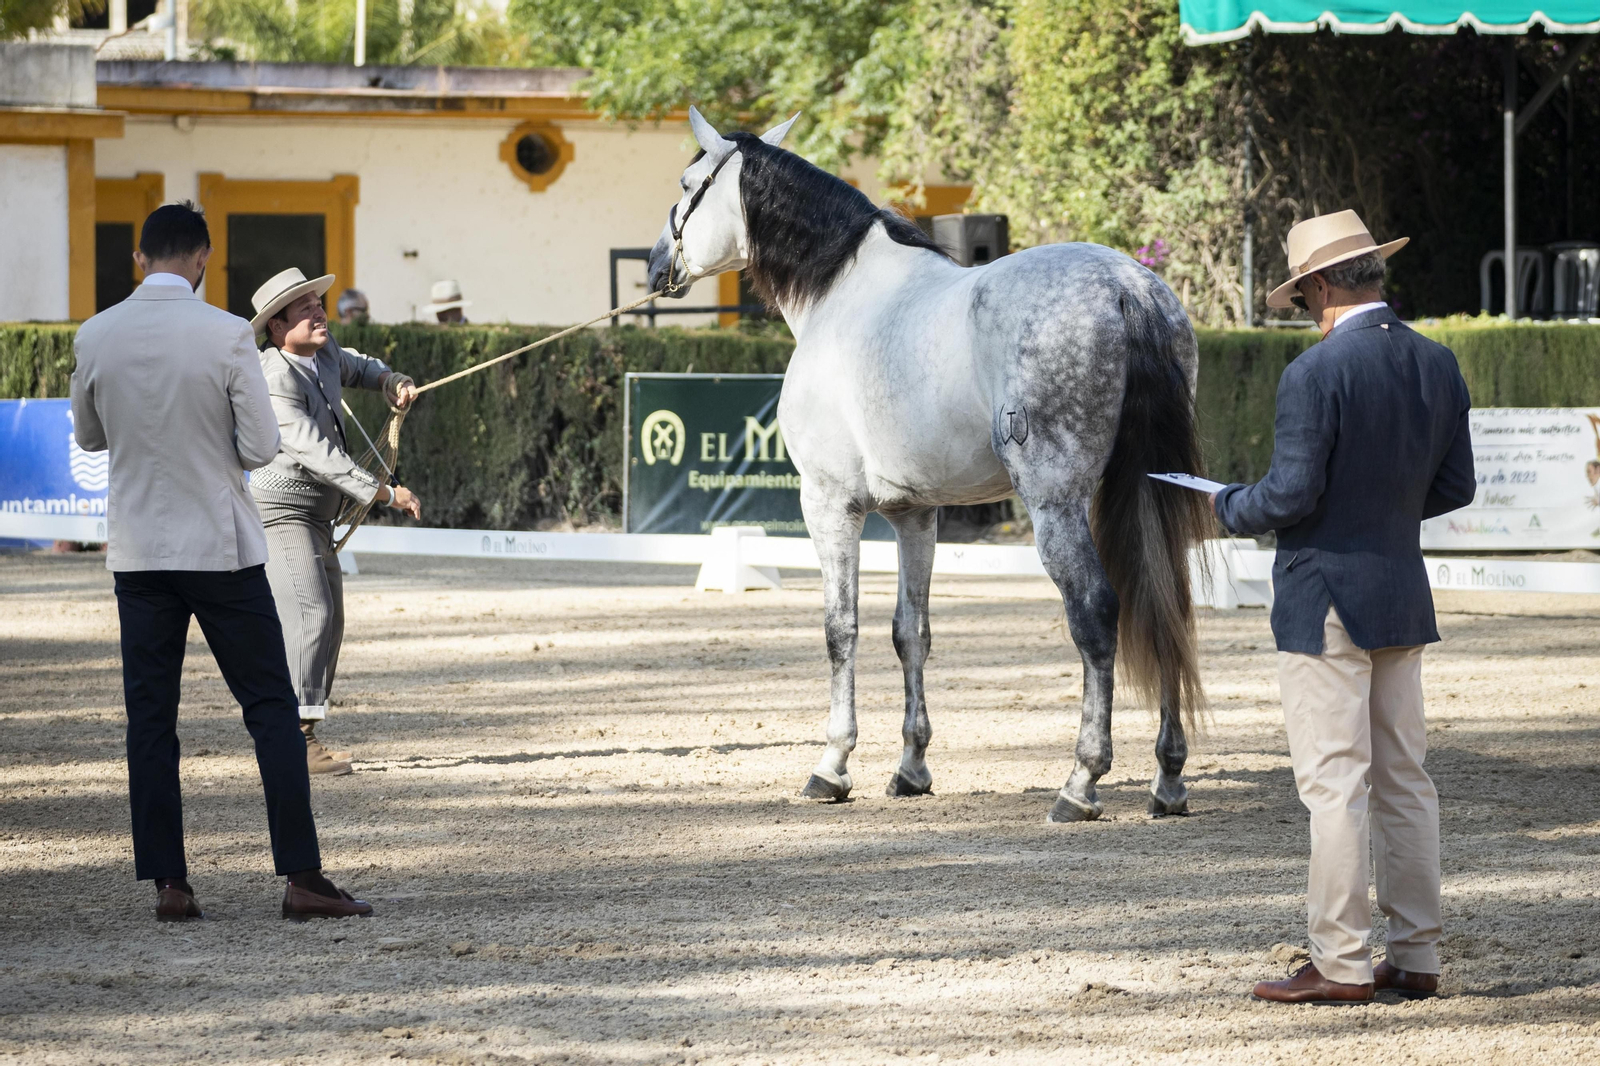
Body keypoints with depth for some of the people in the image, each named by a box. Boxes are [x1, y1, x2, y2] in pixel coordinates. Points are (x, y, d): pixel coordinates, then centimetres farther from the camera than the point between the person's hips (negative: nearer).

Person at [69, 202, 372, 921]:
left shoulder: (96, 337, -3)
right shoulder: (226, 336, -12)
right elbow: (261, 447, -10)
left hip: (138, 551, 3)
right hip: (221, 547, -3)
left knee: (150, 720, 7)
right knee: (271, 709, 3)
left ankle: (168, 883, 4)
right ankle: (301, 876, -2)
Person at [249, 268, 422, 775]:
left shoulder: (322, 352, 6)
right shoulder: (275, 379, -23)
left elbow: (355, 368, 31)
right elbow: (316, 454, -30)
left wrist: (392, 383, 8)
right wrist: (385, 492, -31)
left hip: (316, 519, 10)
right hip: (281, 514, -10)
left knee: (328, 625, 12)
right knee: (310, 615, -23)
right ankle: (298, 740, -30)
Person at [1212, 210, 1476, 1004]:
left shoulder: (1315, 373, -16)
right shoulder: (1437, 365, 5)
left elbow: (1291, 494, -19)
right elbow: (1455, 487, 10)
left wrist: (1229, 507, 1)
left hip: (1326, 602, -7)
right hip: (1403, 596, 7)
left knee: (1334, 783, -4)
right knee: (1403, 779, 11)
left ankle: (1341, 963, -3)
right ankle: (1416, 958, 14)